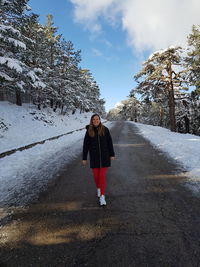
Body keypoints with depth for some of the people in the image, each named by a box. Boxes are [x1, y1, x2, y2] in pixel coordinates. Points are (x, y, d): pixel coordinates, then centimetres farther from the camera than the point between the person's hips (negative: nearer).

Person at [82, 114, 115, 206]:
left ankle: (102, 196, 5)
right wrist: (84, 158, 0)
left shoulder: (105, 130, -5)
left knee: (102, 175, -3)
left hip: (104, 156, -1)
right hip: (94, 157, 1)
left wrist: (112, 154, 2)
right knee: (96, 175, 9)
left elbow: (110, 142, 1)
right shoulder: (89, 131, -3)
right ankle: (98, 188, 40)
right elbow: (86, 145, -1)